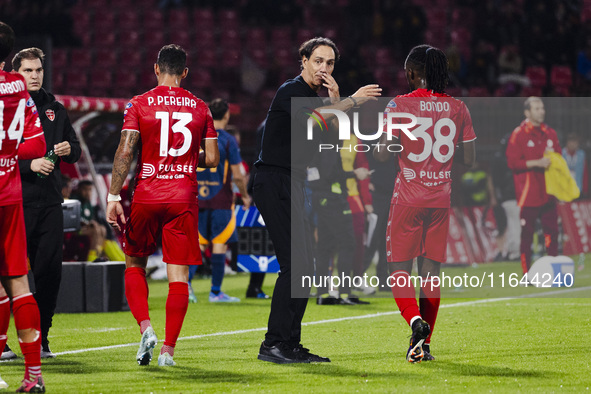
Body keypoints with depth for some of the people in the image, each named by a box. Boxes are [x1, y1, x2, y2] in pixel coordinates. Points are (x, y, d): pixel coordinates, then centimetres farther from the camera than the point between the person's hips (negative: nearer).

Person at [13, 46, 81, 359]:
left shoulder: (55, 109, 16)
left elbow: (75, 150, 21)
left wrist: (69, 150, -2)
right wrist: (29, 165, -17)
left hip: (50, 202, 5)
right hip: (15, 201, -4)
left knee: (50, 269, 1)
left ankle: (40, 339, 11)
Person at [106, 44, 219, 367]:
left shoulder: (139, 105, -1)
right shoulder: (200, 108, 5)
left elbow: (125, 151, -9)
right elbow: (212, 159, 5)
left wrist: (113, 197, -8)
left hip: (146, 197, -1)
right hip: (184, 199, 1)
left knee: (135, 264, 16)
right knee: (178, 274, 2)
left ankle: (145, 327, -4)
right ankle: (168, 349, -3)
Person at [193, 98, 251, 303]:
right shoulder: (228, 141, -8)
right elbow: (238, 176, -9)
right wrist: (245, 195, 7)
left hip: (198, 199, 4)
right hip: (221, 200, -4)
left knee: (199, 243, 11)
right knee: (219, 244, 1)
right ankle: (216, 292, 3)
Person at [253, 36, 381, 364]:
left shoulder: (316, 97, 19)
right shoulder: (291, 91, -10)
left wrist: (335, 100, -2)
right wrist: (352, 100, -27)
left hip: (291, 185, 10)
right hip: (273, 182, -10)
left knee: (304, 267, 7)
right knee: (295, 264, -16)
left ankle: (290, 345, 10)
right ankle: (273, 345, -16)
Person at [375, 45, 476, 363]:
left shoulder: (398, 106, -8)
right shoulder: (457, 108, 4)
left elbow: (382, 154, -13)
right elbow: (468, 159, 7)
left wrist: (374, 143, 9)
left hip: (408, 197, -4)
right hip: (441, 196, 4)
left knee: (399, 269, 4)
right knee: (430, 271, 9)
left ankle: (416, 320, -22)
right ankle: (424, 344, 7)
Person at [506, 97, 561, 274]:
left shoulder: (550, 133, 11)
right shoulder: (519, 134, -5)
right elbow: (512, 162, -11)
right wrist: (537, 163, -18)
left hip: (547, 191, 5)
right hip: (528, 192, -5)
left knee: (552, 230, 4)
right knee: (527, 233, -2)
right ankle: (526, 274, 3)